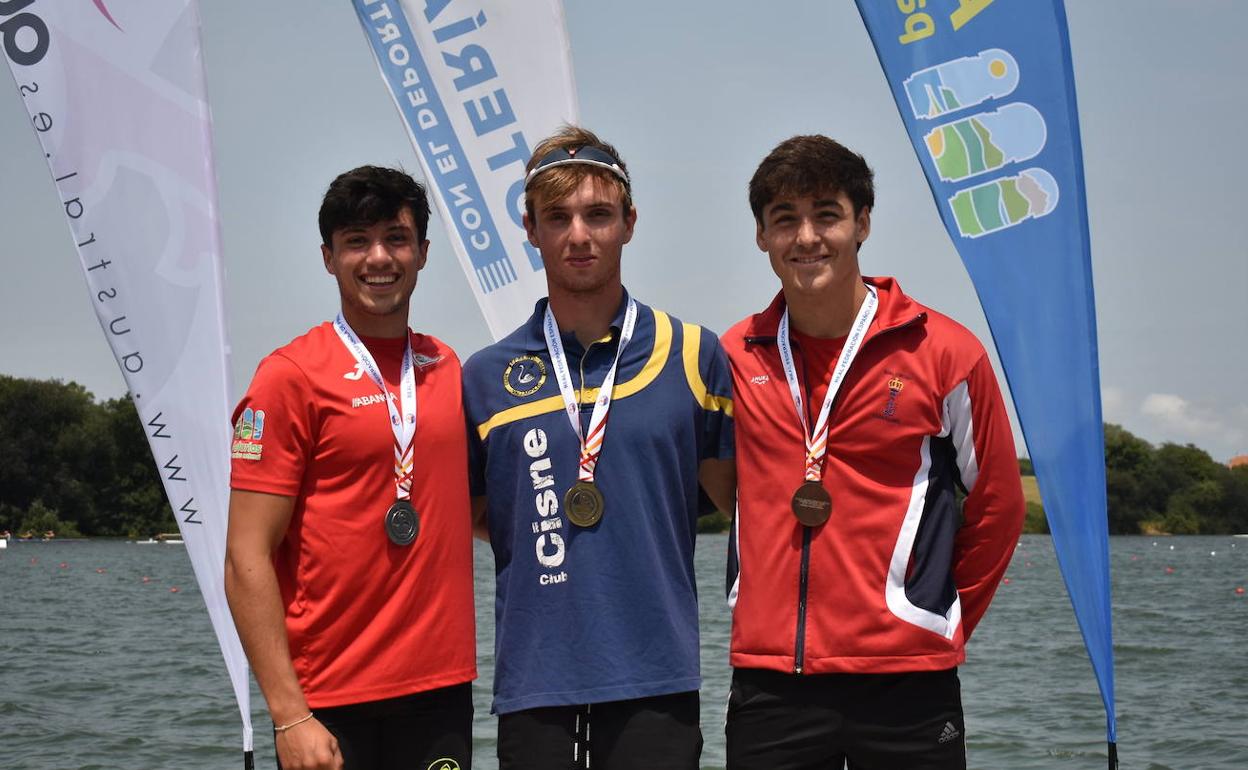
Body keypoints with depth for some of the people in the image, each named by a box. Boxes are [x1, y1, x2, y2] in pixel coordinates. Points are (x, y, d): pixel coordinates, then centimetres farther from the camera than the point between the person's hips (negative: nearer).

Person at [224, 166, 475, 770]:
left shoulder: (447, 369, 10)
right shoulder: (291, 375, -5)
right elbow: (247, 559, -10)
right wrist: (288, 715, -15)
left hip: (442, 692, 5)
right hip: (331, 705, -4)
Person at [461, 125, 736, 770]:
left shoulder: (692, 354, 5)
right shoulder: (487, 376, 6)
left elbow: (739, 496, 14)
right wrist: (542, 539, 4)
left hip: (656, 685, -1)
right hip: (534, 688, 1)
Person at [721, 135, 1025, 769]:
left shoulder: (942, 352, -2)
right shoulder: (733, 358, 6)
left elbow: (996, 508, 7)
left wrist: (937, 624, 10)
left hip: (905, 684, -2)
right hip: (767, 679, 2)